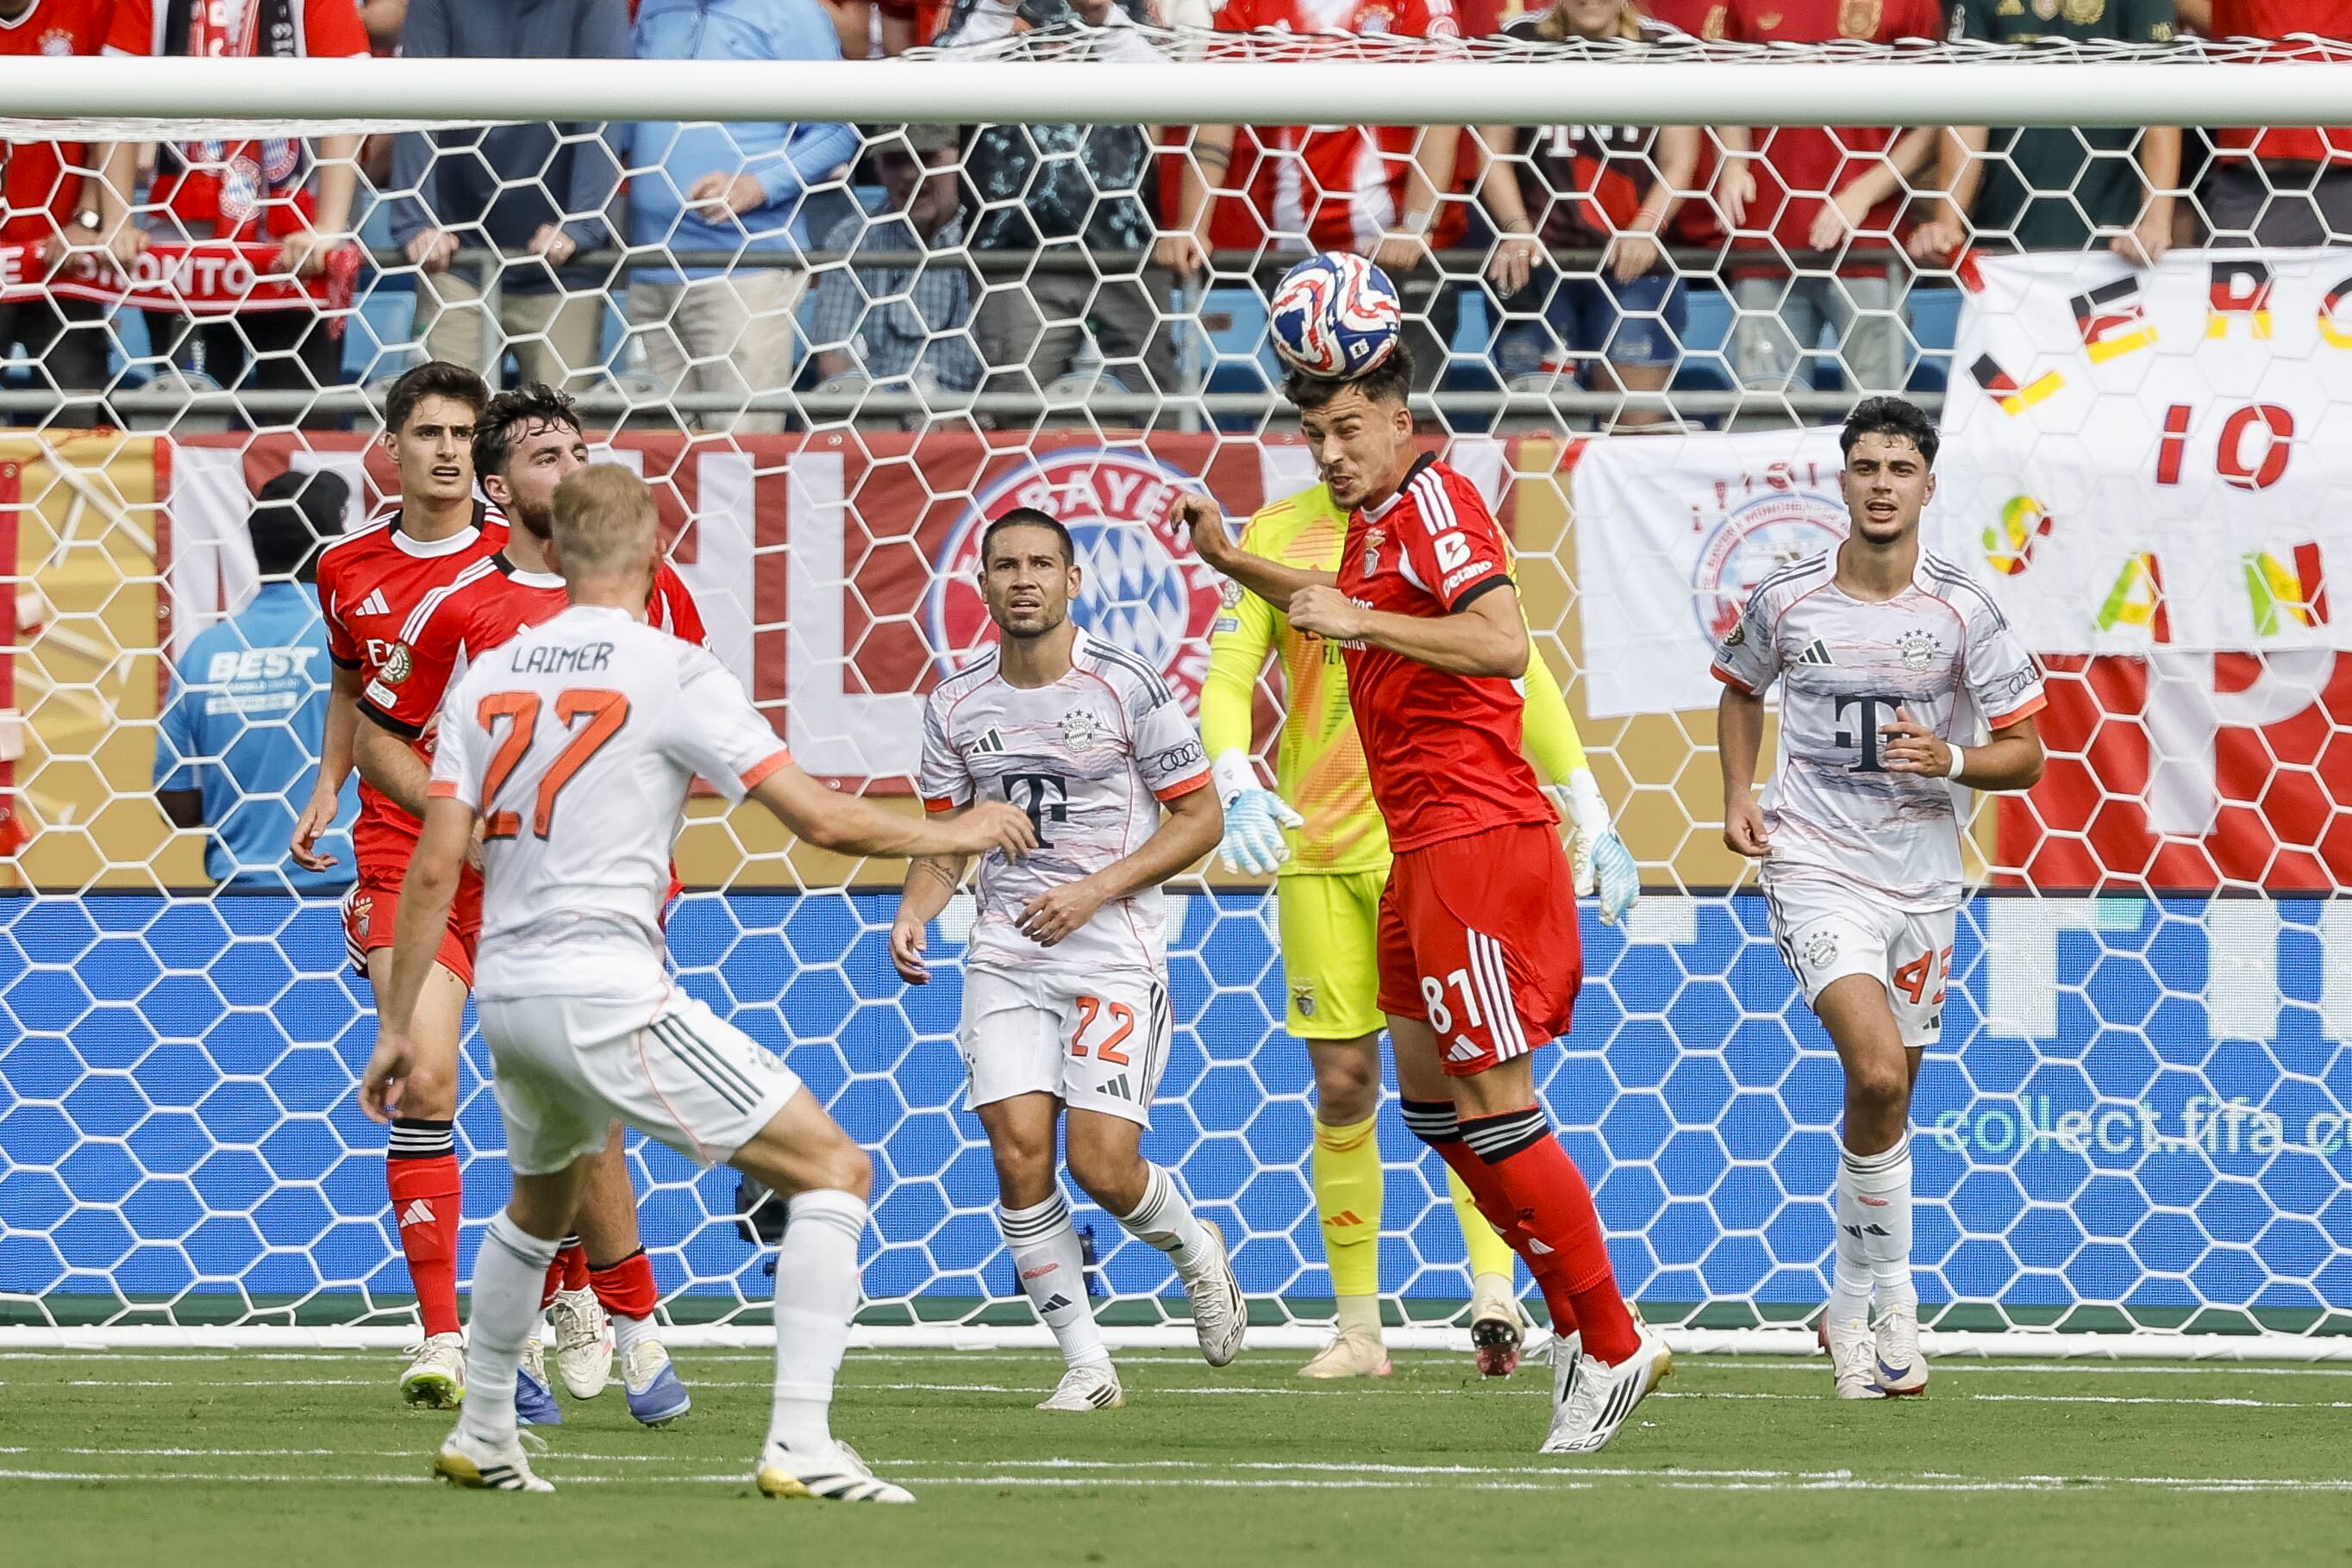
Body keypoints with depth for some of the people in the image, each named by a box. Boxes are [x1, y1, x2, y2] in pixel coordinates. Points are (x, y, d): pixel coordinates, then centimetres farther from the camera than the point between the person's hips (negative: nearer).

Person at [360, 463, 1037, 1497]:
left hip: (509, 991, 7)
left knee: (541, 1201, 34)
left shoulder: (487, 678, 9)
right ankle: (799, 1443, -14)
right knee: (833, 1170, -2)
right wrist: (953, 834, 7)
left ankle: (482, 1439, 42)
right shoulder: (673, 673, -7)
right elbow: (819, 818, -9)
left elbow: (435, 867, 5)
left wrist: (399, 1026, 10)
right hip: (611, 993, -7)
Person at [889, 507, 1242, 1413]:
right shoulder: (956, 707, 5)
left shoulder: (1128, 687, -7)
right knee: (1019, 1152, -11)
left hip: (1116, 947, -4)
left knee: (1102, 1166, -12)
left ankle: (1195, 1251, 23)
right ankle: (1086, 1364, 0)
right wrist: (913, 914, -4)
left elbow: (1200, 818, -3)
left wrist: (1094, 892, -14)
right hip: (1006, 952, 4)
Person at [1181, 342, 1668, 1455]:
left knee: (1494, 1101, -10)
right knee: (1428, 1096, 13)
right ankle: (1576, 1320, 19)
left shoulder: (1433, 499, -12)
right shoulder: (1373, 521, 17)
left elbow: (1503, 641, -27)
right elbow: (1339, 611, 40)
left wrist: (1368, 621, -27)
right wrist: (1229, 560, 32)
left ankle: (1610, 1347, -4)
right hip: (1421, 845, 11)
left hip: (1475, 838, -11)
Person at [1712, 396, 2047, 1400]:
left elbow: (2024, 753, 1)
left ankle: (1850, 1312, 29)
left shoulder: (1962, 612, -4)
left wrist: (1950, 761, -19)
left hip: (1922, 880, 2)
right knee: (1877, 1072, -22)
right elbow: (1740, 688, 19)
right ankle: (1892, 1294, -9)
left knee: (1887, 1094, 11)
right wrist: (1737, 795, 4)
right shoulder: (1786, 601, -3)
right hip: (1816, 870, -2)